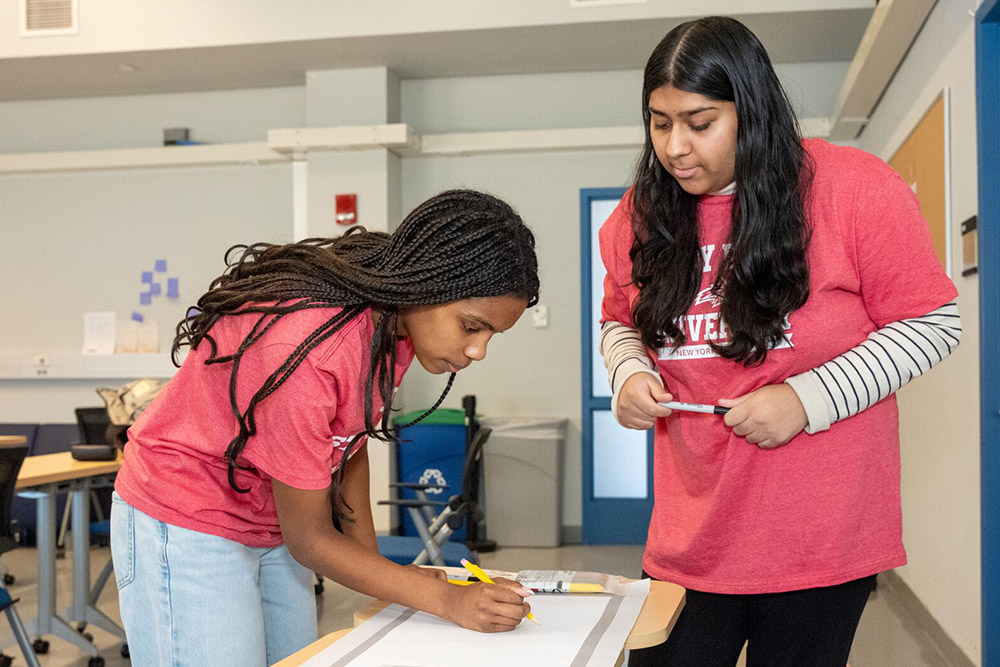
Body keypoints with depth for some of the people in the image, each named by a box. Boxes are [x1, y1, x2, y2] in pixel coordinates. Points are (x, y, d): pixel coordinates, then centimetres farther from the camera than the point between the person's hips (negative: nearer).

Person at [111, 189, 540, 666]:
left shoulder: (395, 313, -11)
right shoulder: (305, 349, -35)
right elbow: (310, 539, -23)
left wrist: (373, 559, -3)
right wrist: (447, 600, -26)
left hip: (271, 530, 8)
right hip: (185, 531, -7)